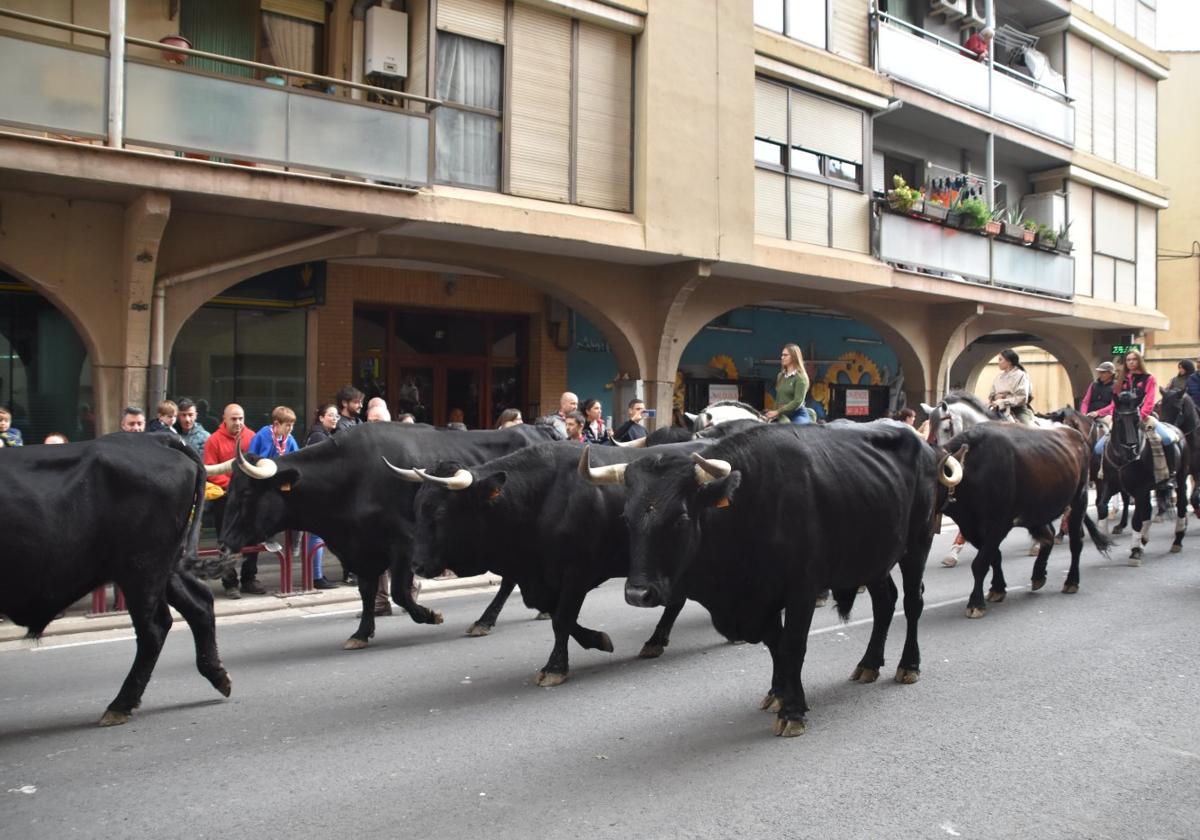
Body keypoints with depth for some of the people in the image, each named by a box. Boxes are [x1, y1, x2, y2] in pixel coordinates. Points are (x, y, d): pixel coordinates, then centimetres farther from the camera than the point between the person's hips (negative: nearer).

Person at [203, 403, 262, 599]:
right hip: (224, 495, -3)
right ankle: (229, 583, 9)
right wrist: (232, 485, -18)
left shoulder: (251, 437, 3)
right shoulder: (214, 440, -5)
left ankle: (249, 579, 20)